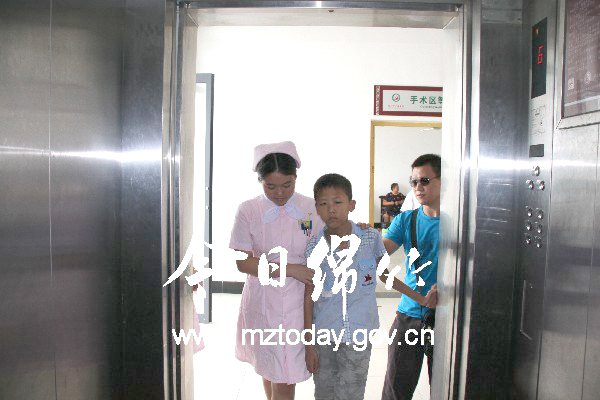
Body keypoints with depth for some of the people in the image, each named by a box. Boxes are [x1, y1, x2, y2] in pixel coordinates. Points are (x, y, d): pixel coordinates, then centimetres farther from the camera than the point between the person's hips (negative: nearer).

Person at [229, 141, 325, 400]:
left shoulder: (312, 209, -3)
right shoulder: (248, 211, -5)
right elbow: (242, 262, -10)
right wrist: (291, 269, -16)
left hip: (297, 306, -1)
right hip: (262, 304, 1)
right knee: (268, 371, 18)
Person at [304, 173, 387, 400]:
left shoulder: (371, 238, -9)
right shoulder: (314, 248, -6)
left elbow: (383, 273, 11)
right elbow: (309, 295, -1)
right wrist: (308, 343, 0)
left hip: (358, 335, -1)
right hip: (323, 334, 2)